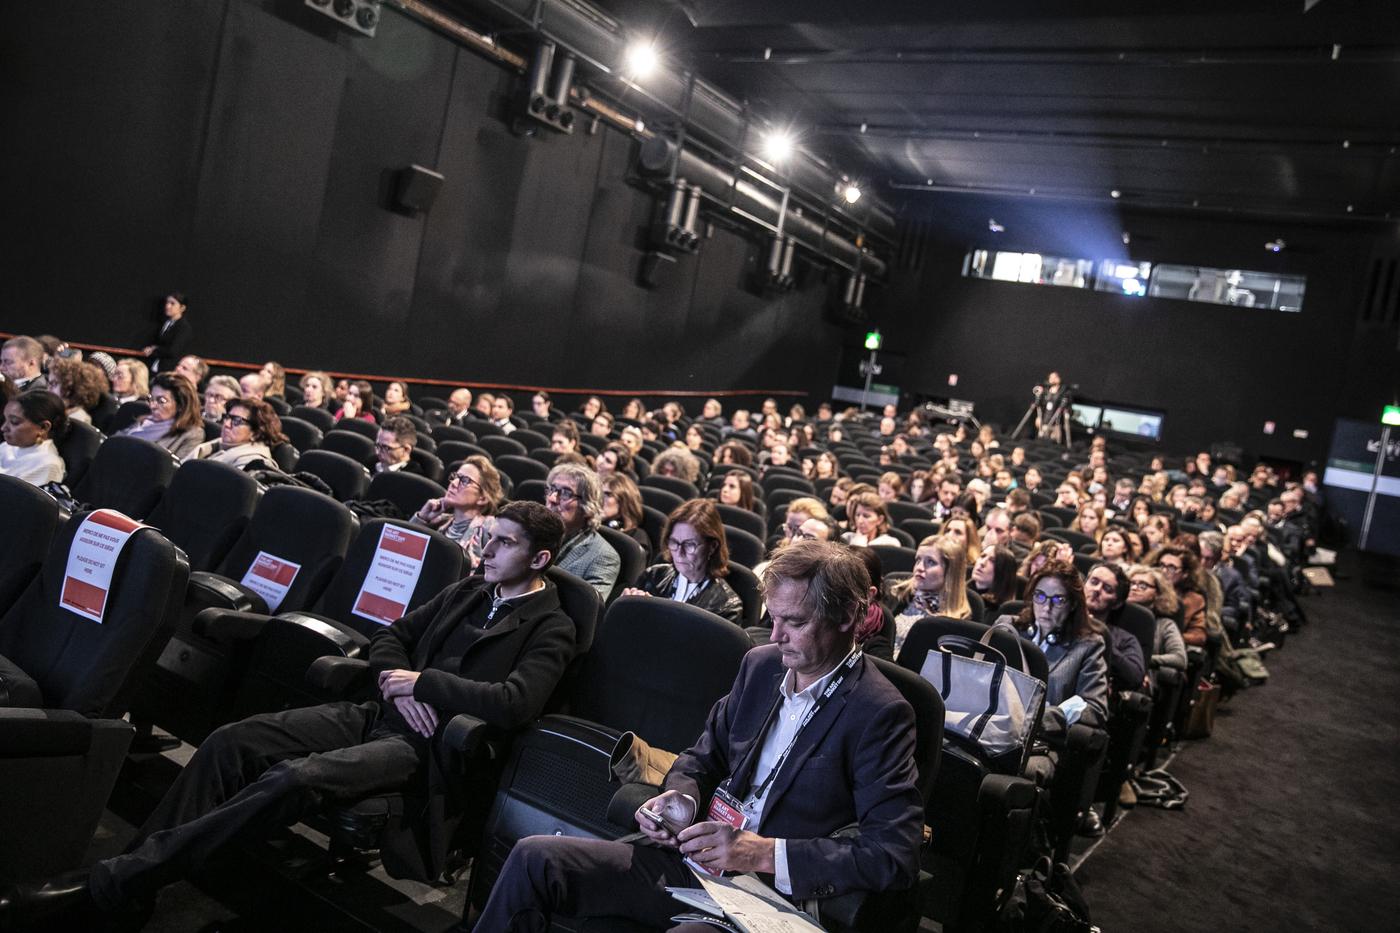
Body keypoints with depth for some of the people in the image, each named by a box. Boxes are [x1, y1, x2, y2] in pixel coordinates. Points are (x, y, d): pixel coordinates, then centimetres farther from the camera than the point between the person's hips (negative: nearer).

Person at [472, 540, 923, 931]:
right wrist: (681, 798, -5)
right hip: (692, 857, 7)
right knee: (533, 857, -11)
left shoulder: (880, 713, -12)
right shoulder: (760, 664, 7)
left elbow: (895, 855, -18)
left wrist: (765, 853, -23)